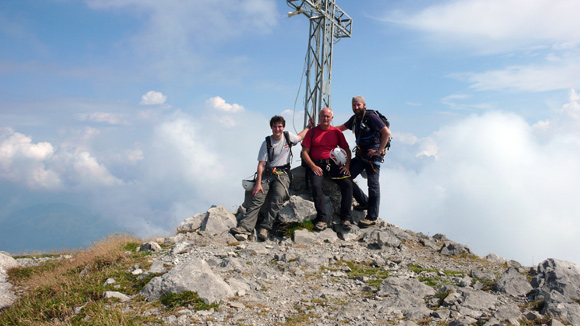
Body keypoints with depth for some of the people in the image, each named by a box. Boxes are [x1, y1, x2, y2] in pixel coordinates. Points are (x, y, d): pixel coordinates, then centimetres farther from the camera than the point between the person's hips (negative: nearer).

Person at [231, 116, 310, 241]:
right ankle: (245, 227, -34)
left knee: (279, 197, -29)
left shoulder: (288, 136, 8)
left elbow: (299, 137, 33)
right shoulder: (266, 143, 1)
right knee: (257, 197, -23)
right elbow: (261, 164, -4)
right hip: (268, 172, 0)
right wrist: (258, 183, -12)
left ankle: (265, 227, -30)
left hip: (283, 173, 0)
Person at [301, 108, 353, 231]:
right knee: (316, 186, -31)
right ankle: (322, 219, -24)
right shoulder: (312, 132, 9)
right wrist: (313, 166, -11)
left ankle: (345, 218, -14)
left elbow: (347, 150, 15)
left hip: (333, 164, 2)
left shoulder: (337, 132, 14)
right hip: (316, 165, -1)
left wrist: (346, 165, -2)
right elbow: (304, 152, 4)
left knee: (347, 183, -24)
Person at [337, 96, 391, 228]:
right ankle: (365, 202, 22)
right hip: (361, 154, 9)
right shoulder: (355, 119, 13)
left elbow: (387, 133, -17)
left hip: (372, 154, -9)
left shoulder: (371, 117, -12)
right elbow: (341, 128, 28)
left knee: (373, 184, -7)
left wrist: (379, 150, -16)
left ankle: (372, 217, -4)